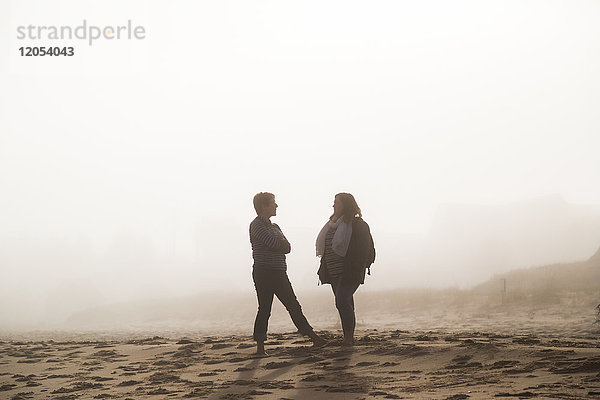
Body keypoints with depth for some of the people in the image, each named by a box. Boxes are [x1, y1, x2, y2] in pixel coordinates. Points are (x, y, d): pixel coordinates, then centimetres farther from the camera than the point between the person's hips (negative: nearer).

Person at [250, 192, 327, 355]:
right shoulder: (257, 225, -8)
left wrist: (279, 243, -10)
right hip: (264, 272, -8)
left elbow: (287, 247, 9)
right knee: (264, 309, -5)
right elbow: (274, 243, -19)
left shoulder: (274, 227, 20)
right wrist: (282, 242, 1)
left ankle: (313, 337, 10)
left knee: (293, 306, 8)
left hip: (279, 273, 8)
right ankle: (260, 347, 0)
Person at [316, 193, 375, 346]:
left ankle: (349, 336, -11)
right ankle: (348, 338, 14)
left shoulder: (357, 225, -8)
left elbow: (364, 250, -12)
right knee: (346, 304, 10)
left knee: (342, 302, -18)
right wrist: (324, 270, 15)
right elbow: (327, 249, 21)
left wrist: (356, 270, -18)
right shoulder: (333, 224, 15)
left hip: (349, 273, -8)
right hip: (335, 273, 8)